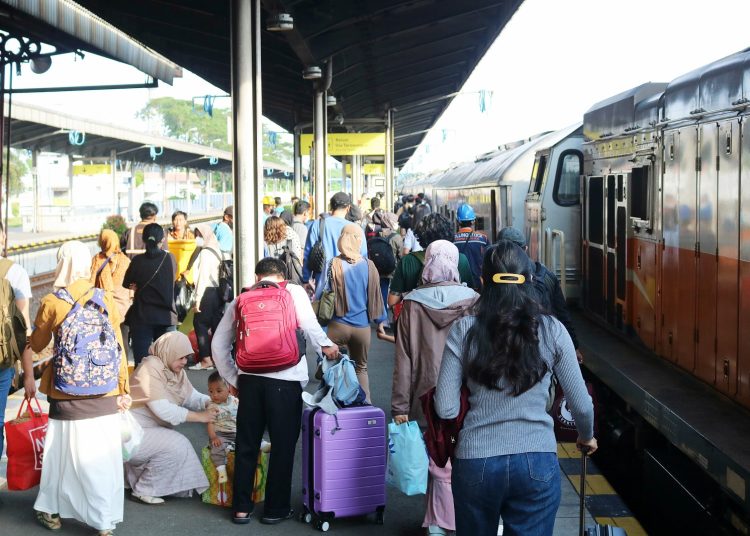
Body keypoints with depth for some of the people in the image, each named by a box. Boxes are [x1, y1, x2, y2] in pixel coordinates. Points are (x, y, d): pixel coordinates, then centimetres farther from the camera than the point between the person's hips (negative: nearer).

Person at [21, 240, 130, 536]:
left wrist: (28, 377, 22)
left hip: (67, 396, -1)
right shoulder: (106, 300, -4)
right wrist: (124, 389, 7)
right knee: (103, 456, 9)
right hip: (105, 395, 1)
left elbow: (34, 347, 5)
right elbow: (118, 348, -2)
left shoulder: (51, 303, -6)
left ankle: (52, 512, 29)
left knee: (62, 451, 14)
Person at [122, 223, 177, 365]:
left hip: (141, 317, -1)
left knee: (141, 362, 1)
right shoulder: (170, 259, -3)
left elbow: (126, 283, 4)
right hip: (166, 316, 1)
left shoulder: (138, 260, -8)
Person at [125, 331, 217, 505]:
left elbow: (192, 397, 4)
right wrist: (200, 416, -25)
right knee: (176, 444, -20)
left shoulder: (177, 371, 5)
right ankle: (144, 490, -6)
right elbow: (163, 409, -28)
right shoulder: (150, 368, -22)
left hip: (151, 429, 10)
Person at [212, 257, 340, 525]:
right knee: (283, 446, 9)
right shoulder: (294, 292, 8)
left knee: (246, 445, 15)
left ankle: (241, 508, 21)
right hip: (285, 379, -3)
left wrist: (232, 378, 22)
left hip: (249, 379, 3)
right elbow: (308, 322, -13)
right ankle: (276, 509, 17)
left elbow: (218, 344, 16)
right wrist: (325, 346, -5)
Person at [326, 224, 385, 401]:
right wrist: (379, 320, 14)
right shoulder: (369, 266, -6)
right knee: (361, 368, 17)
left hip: (338, 325, -2)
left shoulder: (334, 265, -12)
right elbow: (376, 296, 3)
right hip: (362, 326, 2)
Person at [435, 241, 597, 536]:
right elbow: (581, 405, 1)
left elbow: (446, 409, -7)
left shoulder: (463, 331, -6)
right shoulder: (551, 330, -5)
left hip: (476, 462, 1)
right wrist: (587, 437, 22)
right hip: (537, 463, 0)